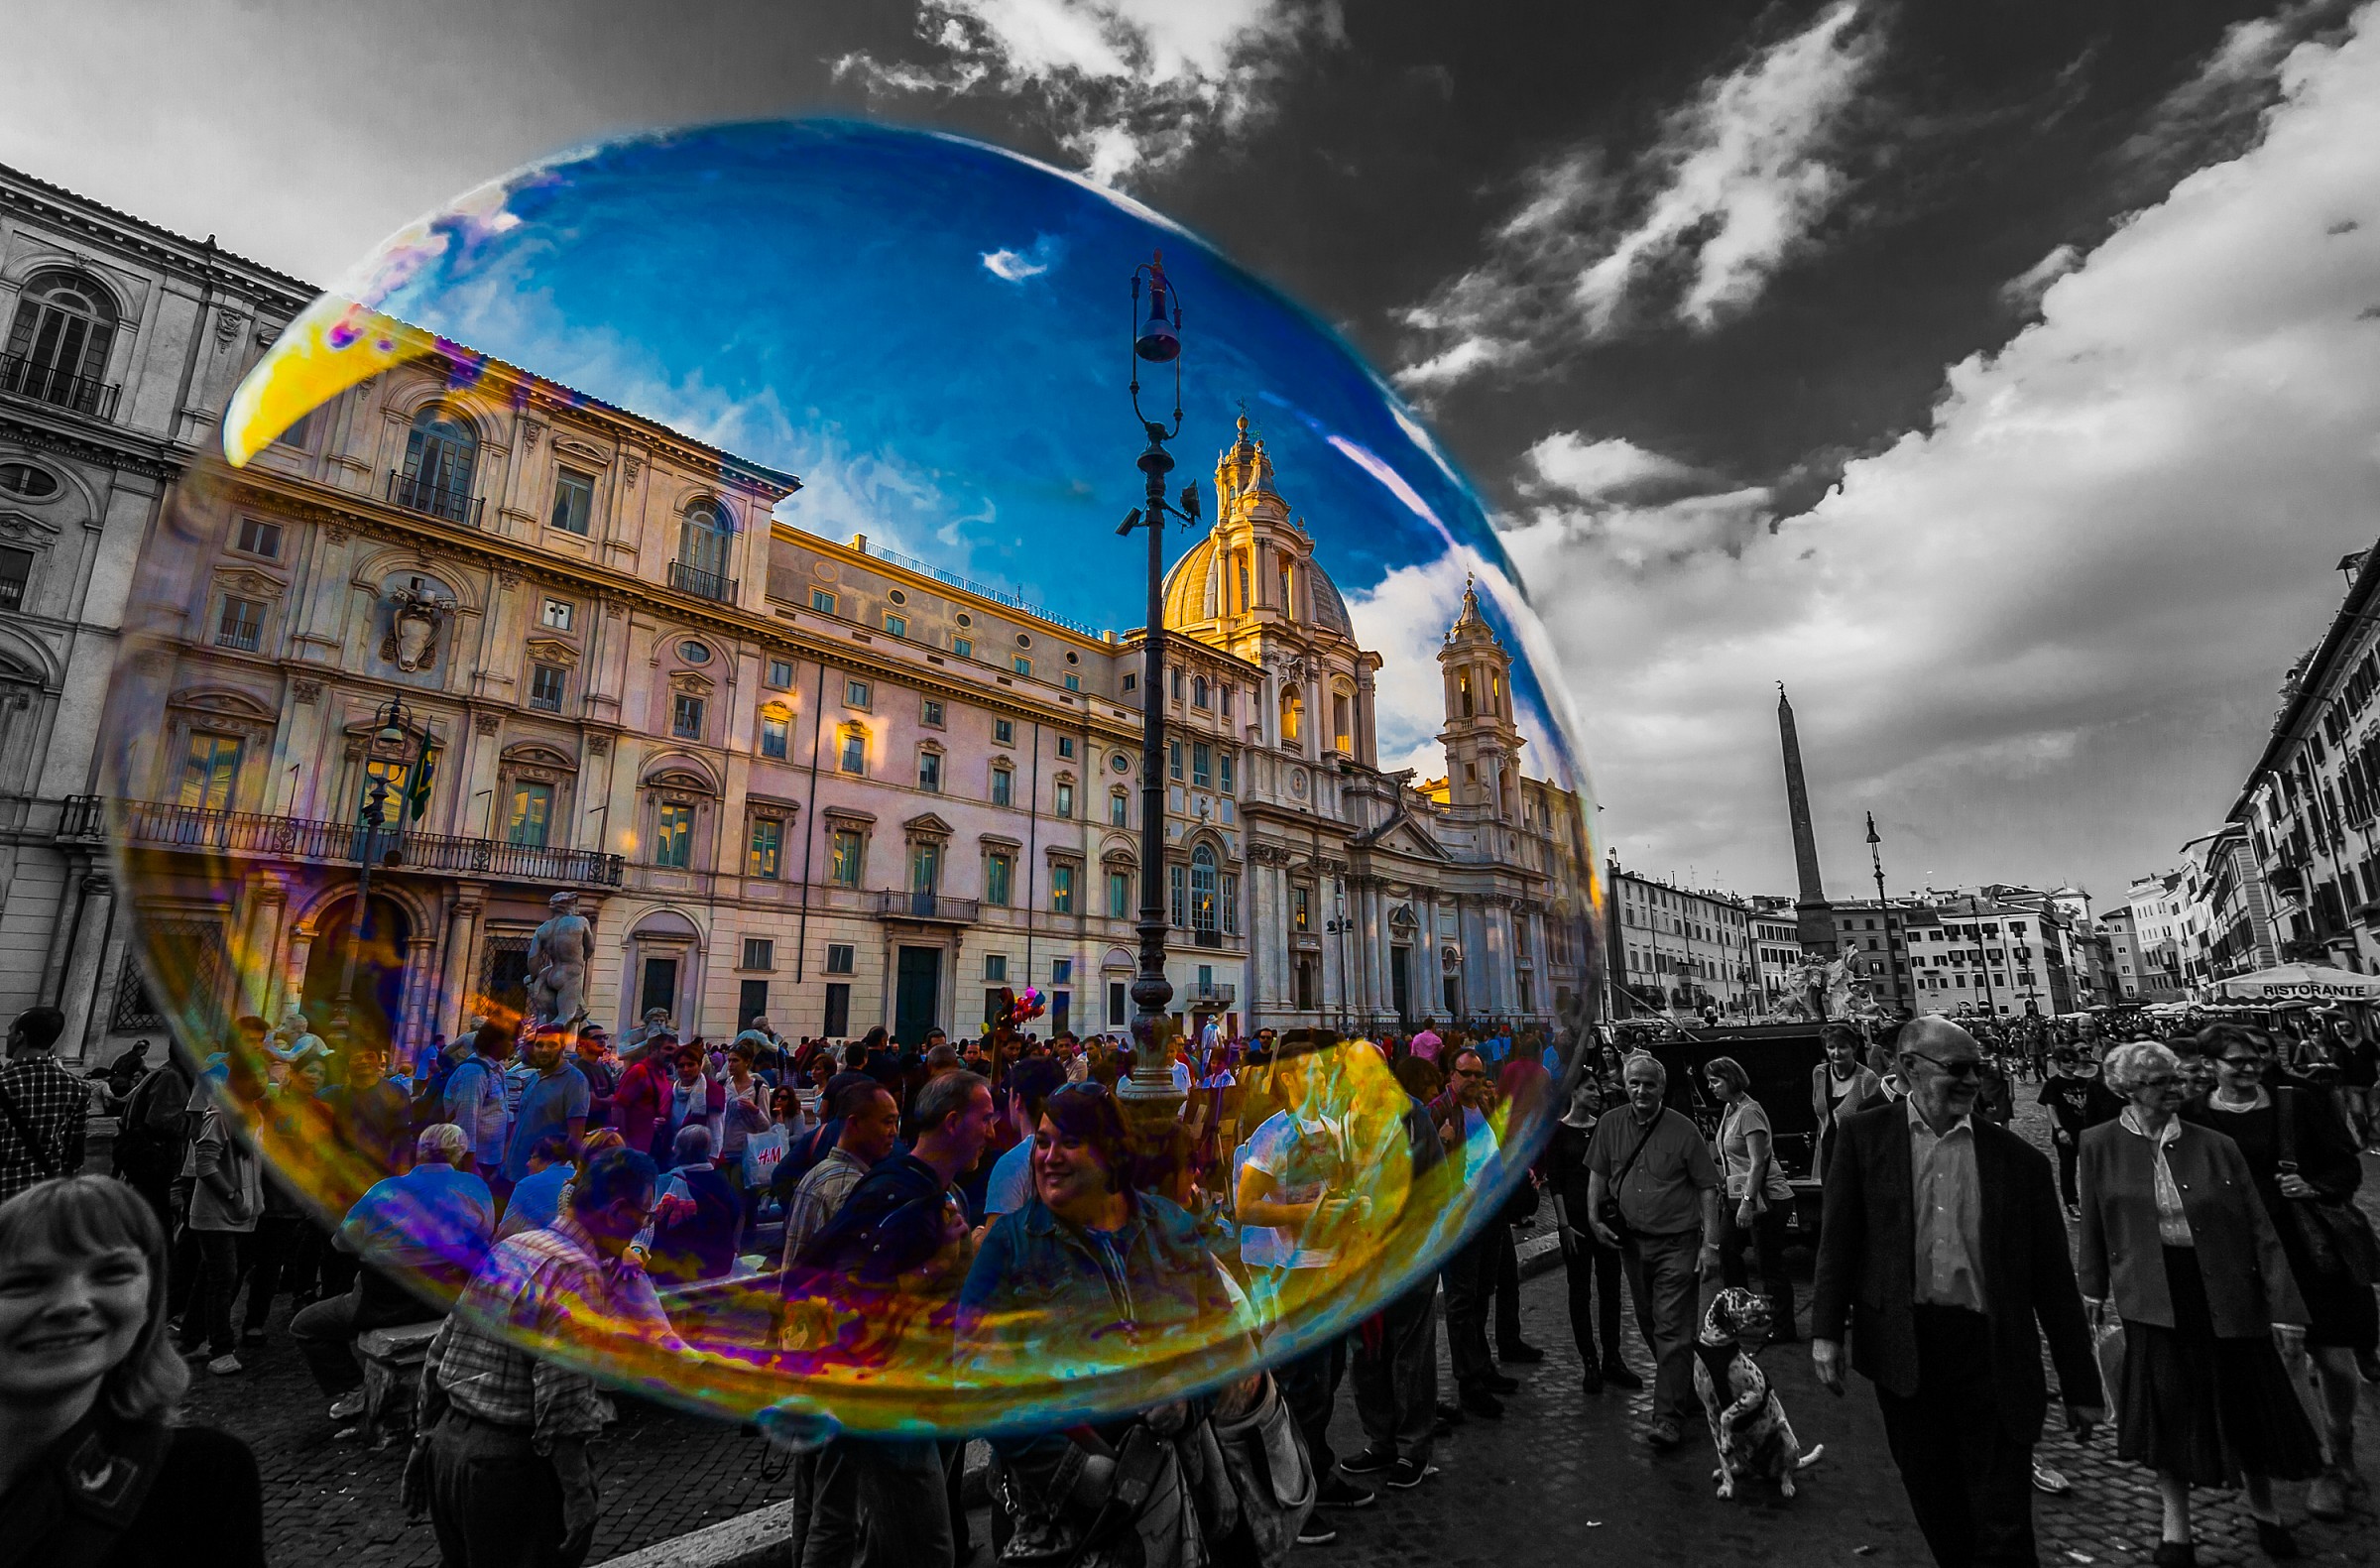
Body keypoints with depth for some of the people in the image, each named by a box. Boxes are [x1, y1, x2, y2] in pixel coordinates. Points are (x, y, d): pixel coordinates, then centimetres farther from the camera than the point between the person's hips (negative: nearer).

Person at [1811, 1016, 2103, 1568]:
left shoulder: (2019, 1158, 1)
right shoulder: (1865, 1136, -2)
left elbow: (2054, 1280, 5)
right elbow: (1838, 1237, -3)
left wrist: (2081, 1387, 8)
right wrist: (1827, 1329, -9)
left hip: (1992, 1352, 0)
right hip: (1904, 1351, 0)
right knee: (1935, 1506, 17)